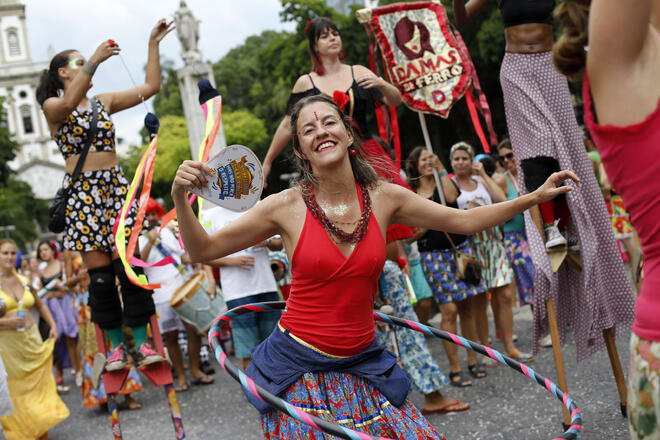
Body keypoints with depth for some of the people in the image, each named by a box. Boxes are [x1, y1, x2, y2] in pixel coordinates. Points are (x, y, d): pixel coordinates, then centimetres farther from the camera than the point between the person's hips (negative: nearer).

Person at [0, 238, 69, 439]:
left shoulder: (23, 281, 8)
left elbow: (40, 304, 23)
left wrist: (53, 325, 12)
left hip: (32, 341, 4)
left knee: (41, 385, 4)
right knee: (17, 392, 0)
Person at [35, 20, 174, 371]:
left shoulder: (104, 102, 15)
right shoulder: (53, 107, 2)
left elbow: (151, 86, 13)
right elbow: (69, 102, -23)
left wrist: (153, 43, 10)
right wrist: (95, 60, -24)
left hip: (115, 185, 3)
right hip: (82, 190, -3)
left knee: (127, 265, -5)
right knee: (100, 272, -3)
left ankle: (141, 342, 1)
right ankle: (116, 345, 8)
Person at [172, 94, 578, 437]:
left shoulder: (384, 198, -1)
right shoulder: (287, 207, -8)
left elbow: (464, 221, 8)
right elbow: (203, 251, -3)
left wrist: (535, 197, 6)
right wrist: (180, 197, -20)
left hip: (362, 366, 3)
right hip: (299, 368, -3)